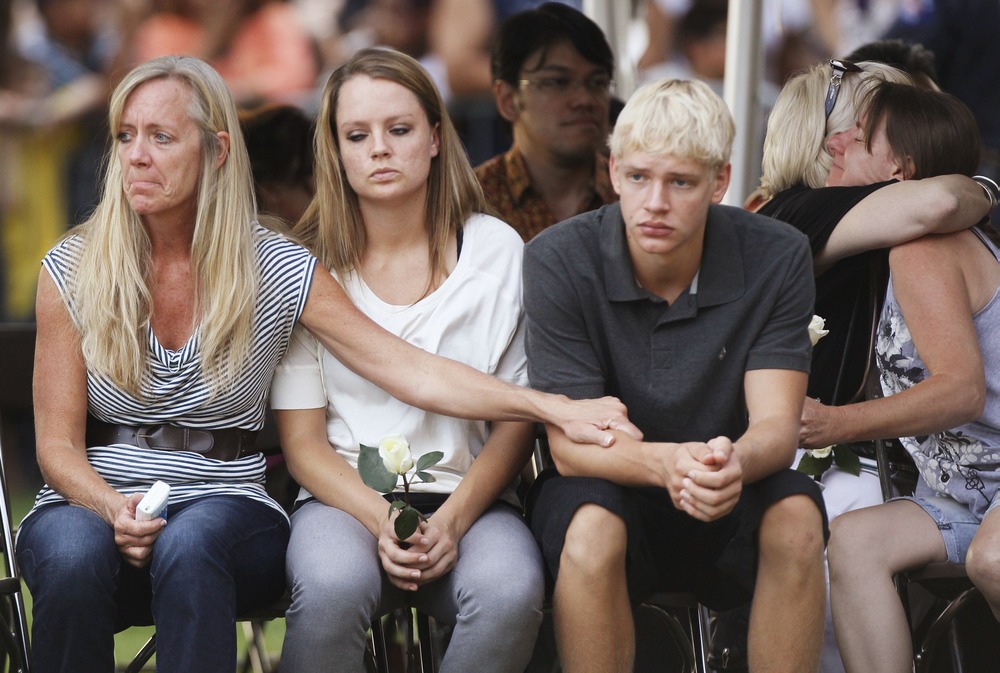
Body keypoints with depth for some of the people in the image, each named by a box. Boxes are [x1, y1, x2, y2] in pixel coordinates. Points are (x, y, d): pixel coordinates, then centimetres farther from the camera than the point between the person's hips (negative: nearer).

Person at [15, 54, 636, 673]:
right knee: (75, 557, -36)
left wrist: (557, 408, -16)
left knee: (189, 544, -37)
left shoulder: (277, 270, 0)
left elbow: (410, 369, -4)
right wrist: (115, 511, -20)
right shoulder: (73, 271, 1)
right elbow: (58, 444, 3)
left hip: (226, 510, 0)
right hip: (90, 504, 1)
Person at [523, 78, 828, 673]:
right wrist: (664, 463, -41)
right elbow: (571, 444, -17)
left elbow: (776, 424, -15)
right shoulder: (559, 261, -13)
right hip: (606, 490, -1)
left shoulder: (777, 259, -9)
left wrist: (736, 463, -42)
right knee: (593, 525, -34)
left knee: (796, 514, -30)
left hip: (727, 510, 1)